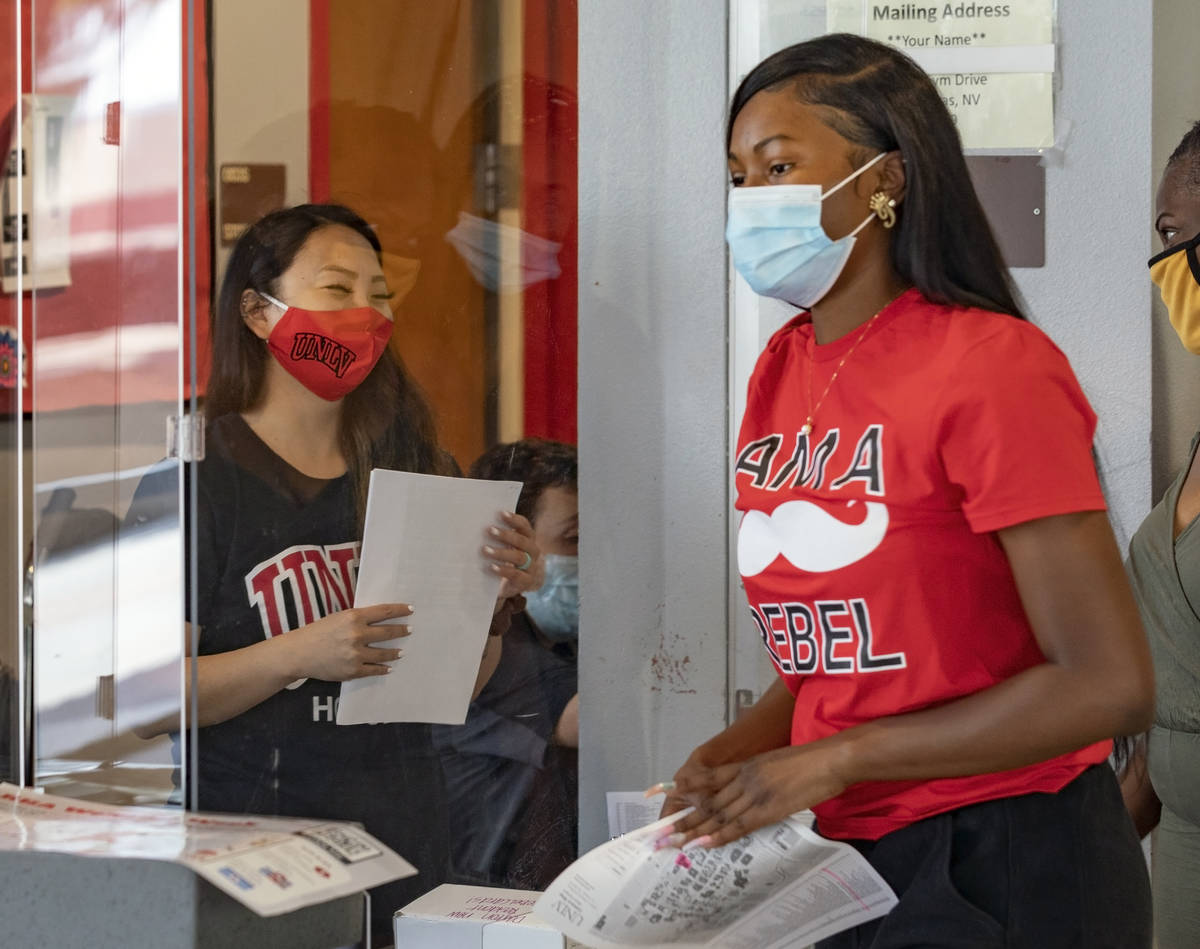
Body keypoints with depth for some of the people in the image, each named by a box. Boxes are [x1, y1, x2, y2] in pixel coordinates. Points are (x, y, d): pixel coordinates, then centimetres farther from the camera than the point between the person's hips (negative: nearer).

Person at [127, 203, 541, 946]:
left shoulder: (413, 466, 7)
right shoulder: (198, 477, -8)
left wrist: (497, 598, -6)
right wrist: (298, 654, -25)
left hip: (405, 844, 4)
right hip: (254, 849, -4)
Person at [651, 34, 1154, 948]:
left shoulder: (992, 367, -15)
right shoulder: (779, 375, 6)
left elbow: (1109, 686, -20)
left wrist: (836, 760, -18)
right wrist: (729, 757, -5)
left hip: (1007, 870, -6)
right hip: (848, 860, 7)